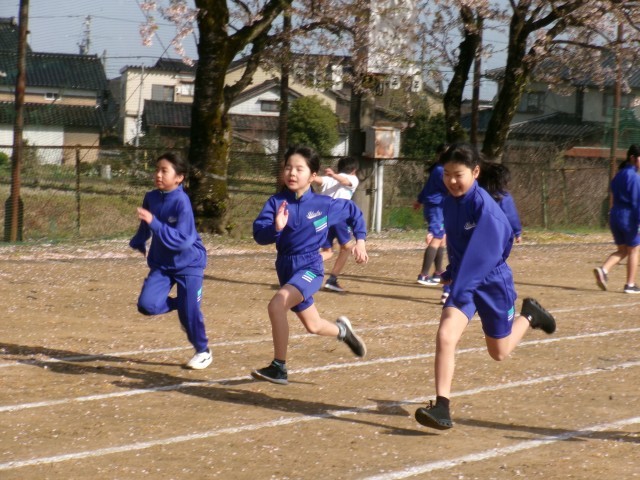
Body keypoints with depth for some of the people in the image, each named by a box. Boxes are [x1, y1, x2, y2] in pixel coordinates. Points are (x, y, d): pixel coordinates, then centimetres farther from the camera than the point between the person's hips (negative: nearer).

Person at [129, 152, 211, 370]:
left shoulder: (182, 202, -23)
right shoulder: (151, 198, -5)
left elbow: (182, 240, -31)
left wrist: (154, 222, -37)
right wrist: (138, 243, 16)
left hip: (188, 263, -5)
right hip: (161, 264, 5)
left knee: (189, 310, -6)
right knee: (146, 304, -14)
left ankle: (203, 352, 20)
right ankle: (179, 305, 17)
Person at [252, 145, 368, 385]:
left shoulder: (324, 204, -8)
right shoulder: (276, 202, -7)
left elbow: (354, 212, 11)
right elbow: (259, 234, -17)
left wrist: (360, 241, 6)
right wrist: (276, 228, -36)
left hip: (310, 267, -4)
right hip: (286, 267, 4)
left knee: (277, 304, -29)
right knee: (313, 326, 19)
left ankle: (279, 367, -19)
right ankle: (342, 330, 54)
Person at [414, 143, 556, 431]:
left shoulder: (483, 205, -22)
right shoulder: (449, 202, 0)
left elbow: (484, 252, -29)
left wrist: (459, 284, -34)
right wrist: (452, 272, 13)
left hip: (492, 282, -5)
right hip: (464, 282, 5)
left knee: (499, 352, 13)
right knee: (445, 336, -19)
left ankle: (528, 316, 43)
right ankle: (442, 408, -18)